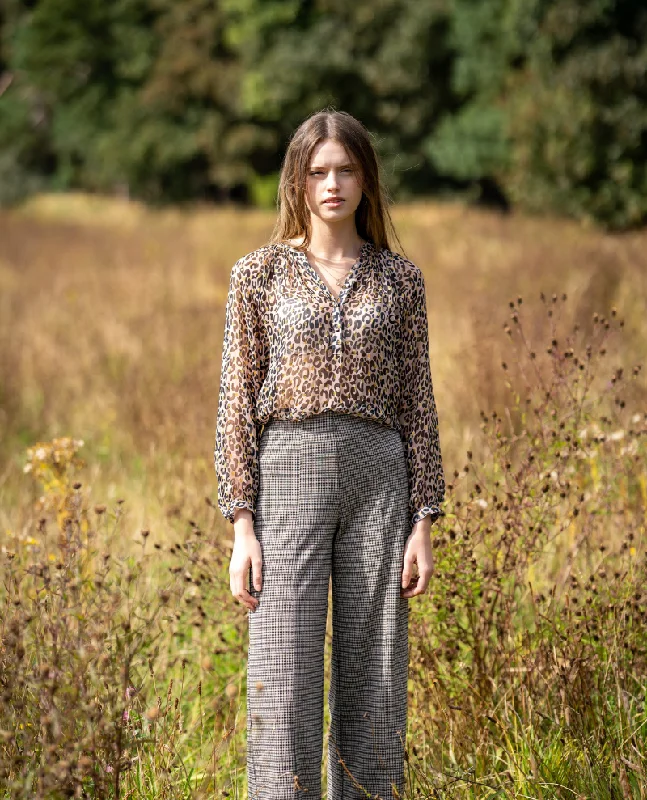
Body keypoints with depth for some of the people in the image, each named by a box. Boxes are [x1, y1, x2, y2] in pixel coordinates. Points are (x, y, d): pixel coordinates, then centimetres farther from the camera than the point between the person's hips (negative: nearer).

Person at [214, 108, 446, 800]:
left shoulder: (398, 278, 9)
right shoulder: (259, 273, 5)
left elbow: (418, 402, 9)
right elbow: (237, 401, 2)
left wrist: (423, 522, 2)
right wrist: (242, 524, -5)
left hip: (379, 476, 2)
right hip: (288, 470, -2)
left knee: (373, 677, 5)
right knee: (285, 679, -6)